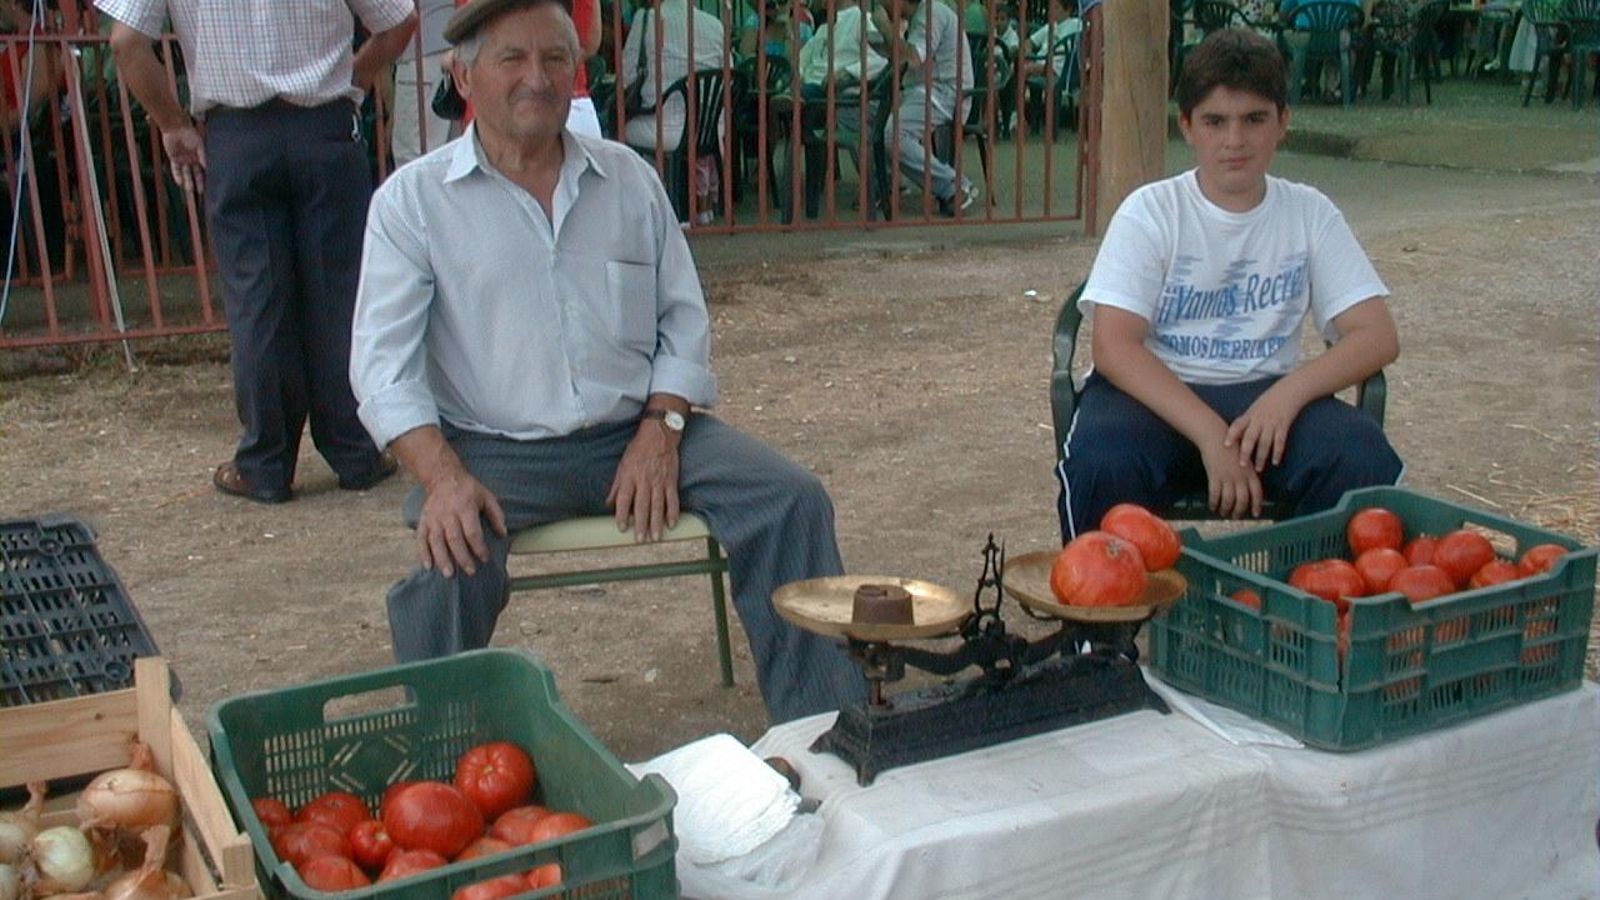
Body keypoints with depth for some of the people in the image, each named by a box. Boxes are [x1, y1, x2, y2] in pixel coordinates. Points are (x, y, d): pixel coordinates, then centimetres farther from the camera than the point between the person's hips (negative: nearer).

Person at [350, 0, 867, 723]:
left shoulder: (630, 179, 11)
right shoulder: (413, 200, 1)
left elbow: (683, 318, 11)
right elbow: (384, 361, -6)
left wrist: (661, 430, -6)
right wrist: (443, 476, -22)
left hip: (636, 430, 3)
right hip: (495, 447, -3)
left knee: (792, 500, -14)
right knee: (449, 564, -31)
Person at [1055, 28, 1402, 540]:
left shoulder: (1309, 215, 5)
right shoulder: (1150, 213, -3)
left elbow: (1377, 336, -2)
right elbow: (1114, 346, -15)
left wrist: (1288, 393, -21)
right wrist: (1210, 434, -26)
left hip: (1267, 395, 2)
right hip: (1157, 393, -2)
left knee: (1364, 461, -27)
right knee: (1100, 466, -34)